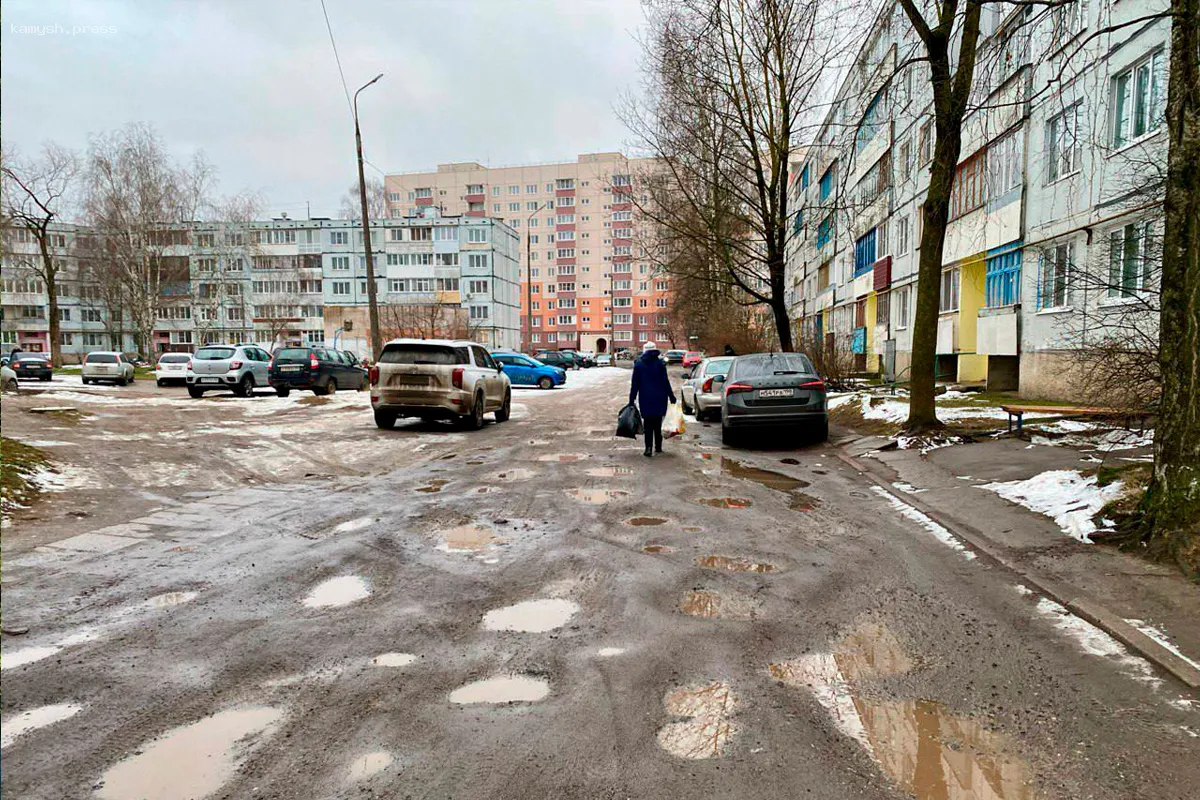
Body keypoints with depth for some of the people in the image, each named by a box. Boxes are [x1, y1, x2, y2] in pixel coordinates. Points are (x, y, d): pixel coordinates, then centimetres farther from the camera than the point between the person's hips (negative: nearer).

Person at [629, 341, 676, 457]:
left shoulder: (638, 364, -2)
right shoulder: (660, 363, -3)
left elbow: (635, 384, -1)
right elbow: (666, 382, -2)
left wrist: (632, 399, 4)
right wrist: (671, 396, 5)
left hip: (645, 399, -1)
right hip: (659, 398, 1)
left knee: (648, 425, 2)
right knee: (657, 424, 14)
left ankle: (649, 448, -7)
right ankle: (658, 447, 20)